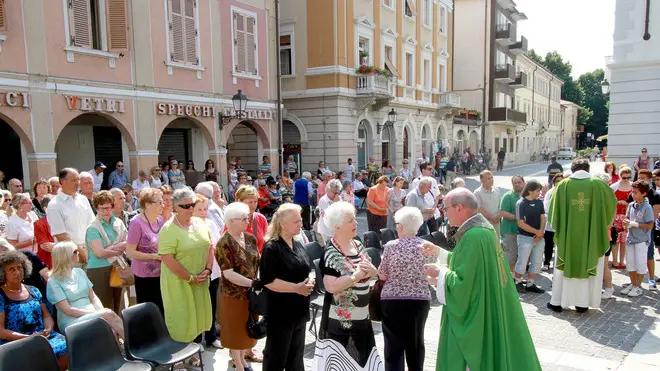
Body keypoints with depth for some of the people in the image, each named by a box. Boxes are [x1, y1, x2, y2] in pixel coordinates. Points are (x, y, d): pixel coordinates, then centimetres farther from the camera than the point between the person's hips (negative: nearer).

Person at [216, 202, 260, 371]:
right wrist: (253, 283, -25)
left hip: (252, 292, 6)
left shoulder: (250, 238, 0)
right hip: (234, 294, -6)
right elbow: (229, 274, -23)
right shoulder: (224, 244, -19)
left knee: (249, 328, 19)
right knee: (236, 329, 11)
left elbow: (258, 262, 7)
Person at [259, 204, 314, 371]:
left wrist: (310, 281, -2)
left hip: (299, 310, 8)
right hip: (280, 312, -8)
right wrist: (296, 288, -24)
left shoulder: (299, 246, 9)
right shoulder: (272, 248, -15)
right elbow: (267, 281, -22)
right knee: (276, 357, 6)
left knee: (296, 355, 20)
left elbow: (308, 269, 20)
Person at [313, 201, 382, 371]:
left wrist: (371, 271, -10)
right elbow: (331, 286, -26)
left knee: (362, 357, 17)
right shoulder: (330, 253, -17)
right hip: (340, 320, -7)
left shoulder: (358, 245, 5)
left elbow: (375, 272, 12)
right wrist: (357, 275, -21)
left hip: (362, 317, 7)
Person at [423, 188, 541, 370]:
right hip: (488, 312, 10)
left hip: (474, 319, -10)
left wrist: (440, 274, -12)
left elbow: (462, 284, -28)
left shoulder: (474, 236, -26)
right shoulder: (483, 228, 5)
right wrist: (438, 251, 12)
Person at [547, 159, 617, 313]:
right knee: (588, 266, 11)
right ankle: (582, 303, 16)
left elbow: (553, 210, 0)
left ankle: (557, 302, 14)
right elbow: (612, 202, 10)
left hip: (567, 235, 0)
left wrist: (558, 227, 15)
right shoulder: (598, 184, -4)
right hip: (591, 236, 0)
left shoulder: (563, 185, -4)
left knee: (564, 267, 10)